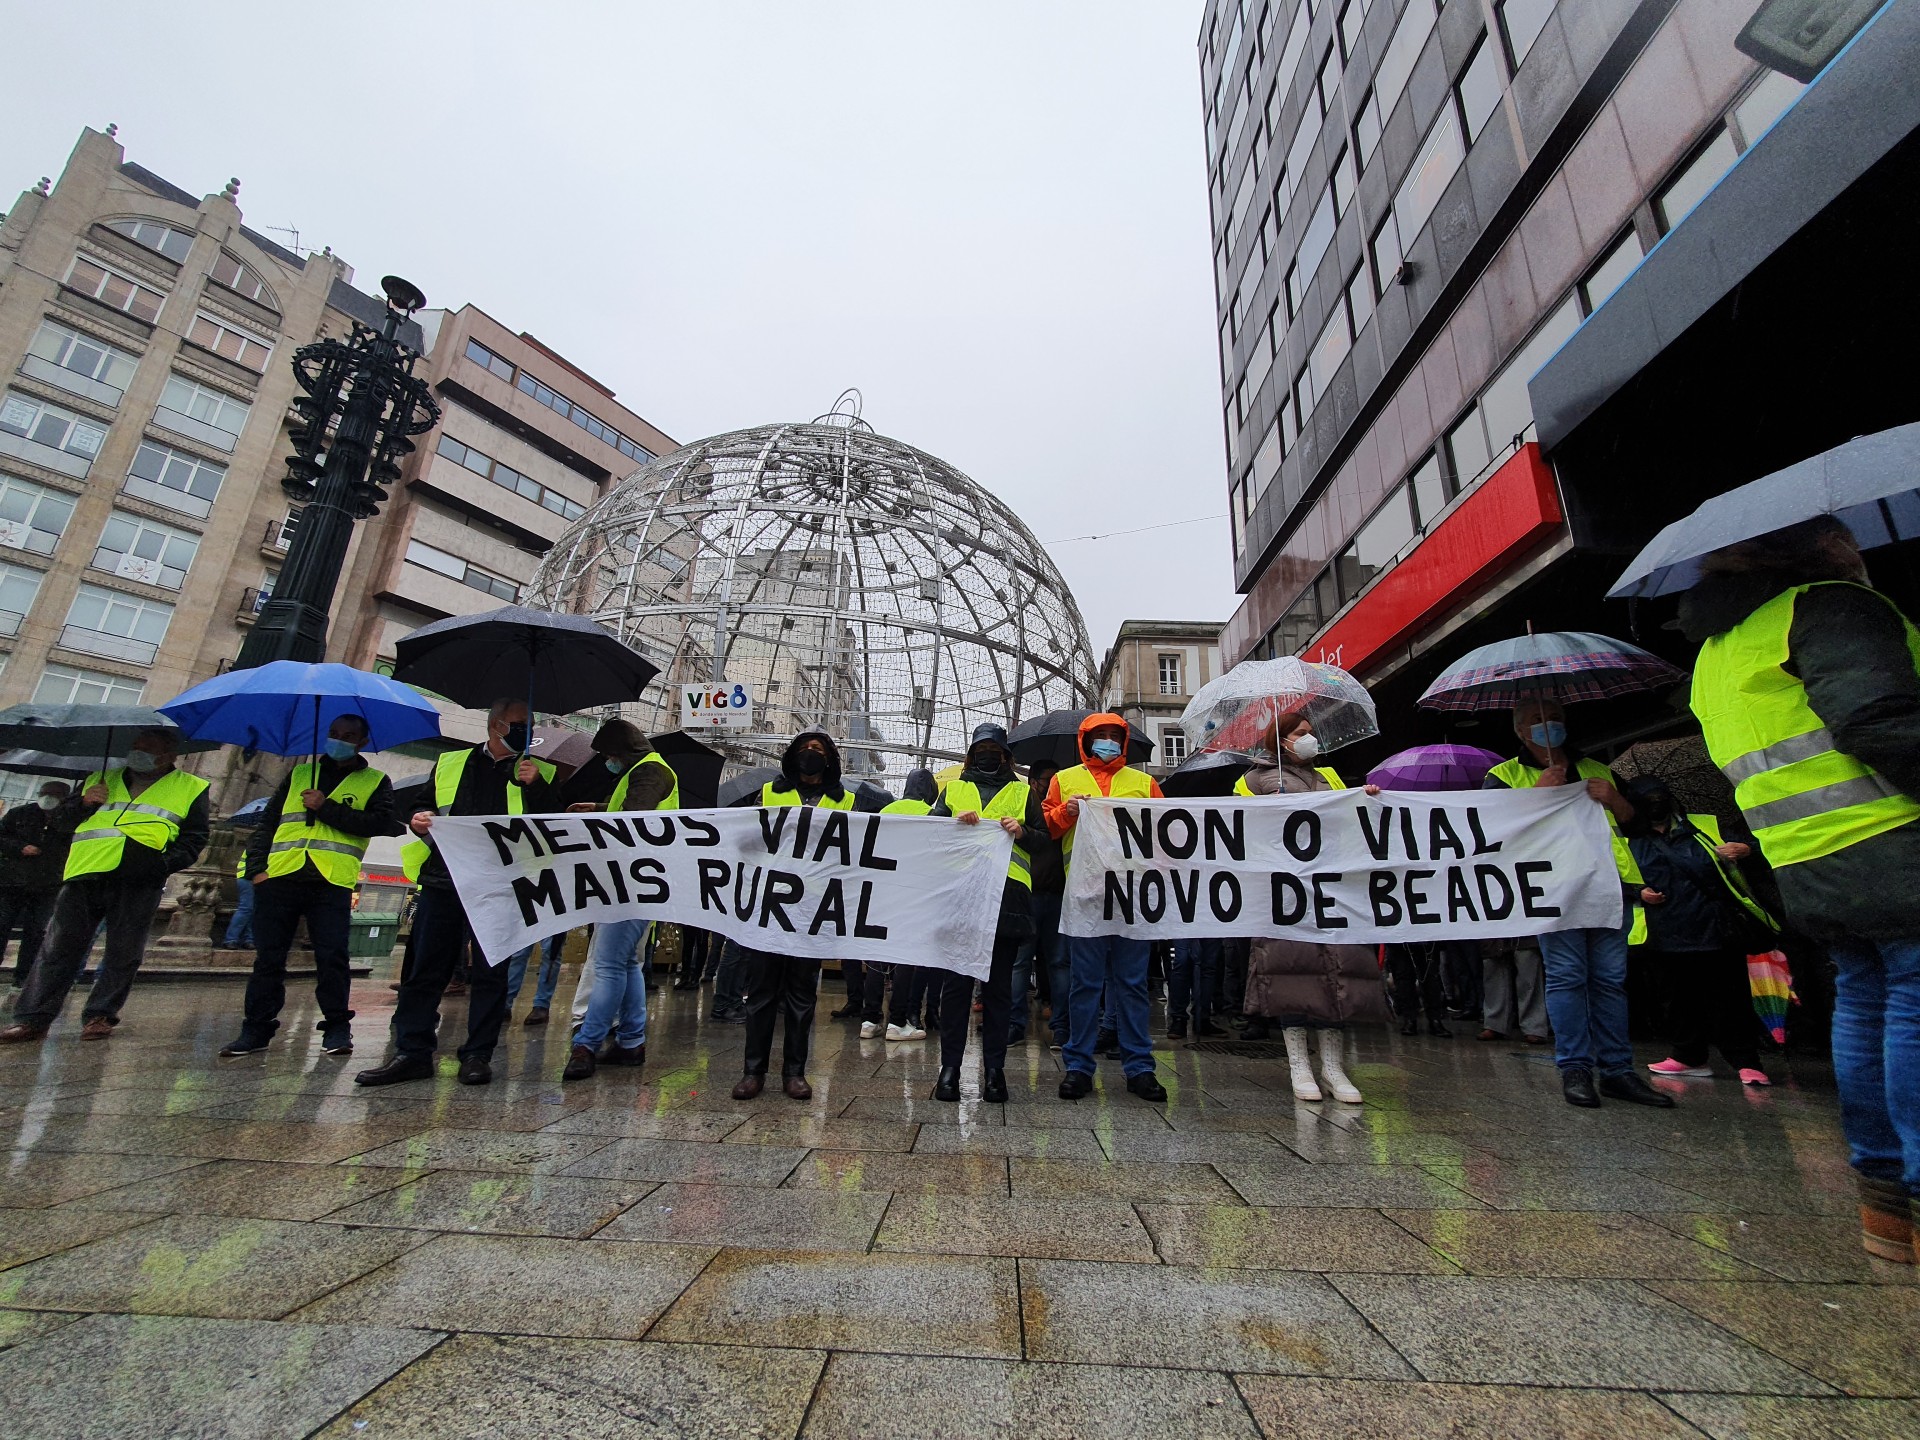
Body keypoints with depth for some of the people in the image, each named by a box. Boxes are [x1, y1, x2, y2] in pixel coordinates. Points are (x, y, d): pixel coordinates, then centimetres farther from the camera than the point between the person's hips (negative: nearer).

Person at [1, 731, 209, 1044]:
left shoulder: (190, 788, 12)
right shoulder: (99, 780, 22)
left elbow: (194, 838, 8)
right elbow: (59, 822, 22)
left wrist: (166, 863, -8)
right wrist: (84, 804, 1)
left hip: (138, 881, -3)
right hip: (85, 876, 3)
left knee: (123, 953, 0)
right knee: (59, 946, 1)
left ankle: (100, 1015, 10)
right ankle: (33, 1018, 7)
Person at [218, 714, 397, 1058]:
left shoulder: (375, 782, 11)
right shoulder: (300, 774, 20)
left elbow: (379, 823, -6)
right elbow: (268, 821, 18)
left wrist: (326, 808, -10)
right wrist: (257, 866, 5)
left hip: (332, 880, -3)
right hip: (279, 877, 3)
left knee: (332, 957, -5)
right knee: (268, 957, 7)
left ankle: (337, 1027, 5)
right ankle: (256, 1028, 19)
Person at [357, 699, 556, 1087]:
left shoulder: (537, 773, 7)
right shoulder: (449, 763, 14)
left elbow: (555, 823, -5)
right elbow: (423, 809, 22)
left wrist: (535, 786, -18)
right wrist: (418, 822, -1)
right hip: (443, 881, 3)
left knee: (490, 973, 3)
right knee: (425, 970, 8)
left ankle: (477, 1055, 12)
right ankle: (412, 1053, 19)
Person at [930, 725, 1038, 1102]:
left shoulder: (1022, 792, 19)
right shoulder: (953, 789, 20)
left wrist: (1022, 832, -5)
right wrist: (955, 822, -8)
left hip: (1006, 895, 0)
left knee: (999, 985, 5)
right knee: (957, 981, 0)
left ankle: (994, 1067, 14)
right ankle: (950, 1065, 10)